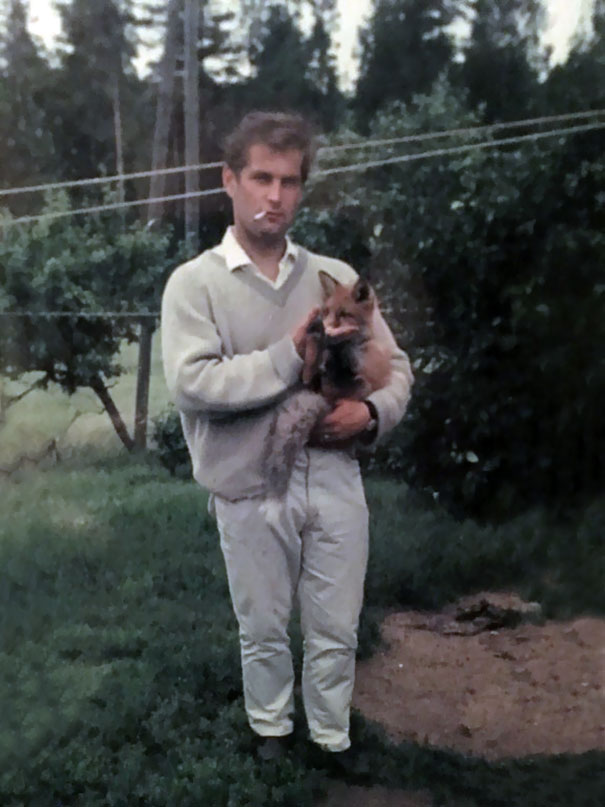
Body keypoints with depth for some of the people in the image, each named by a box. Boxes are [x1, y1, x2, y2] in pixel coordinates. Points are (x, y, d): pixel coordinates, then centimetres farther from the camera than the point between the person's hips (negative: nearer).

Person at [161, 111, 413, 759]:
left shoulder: (336, 278, 5)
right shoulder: (195, 283, -6)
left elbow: (395, 366, 8)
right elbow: (190, 382, -20)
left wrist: (372, 413, -13)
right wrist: (290, 355, -19)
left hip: (335, 479, 3)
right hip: (250, 488, -2)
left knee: (336, 634, 15)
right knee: (264, 632, 17)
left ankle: (333, 743, 37)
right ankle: (270, 734, 42)